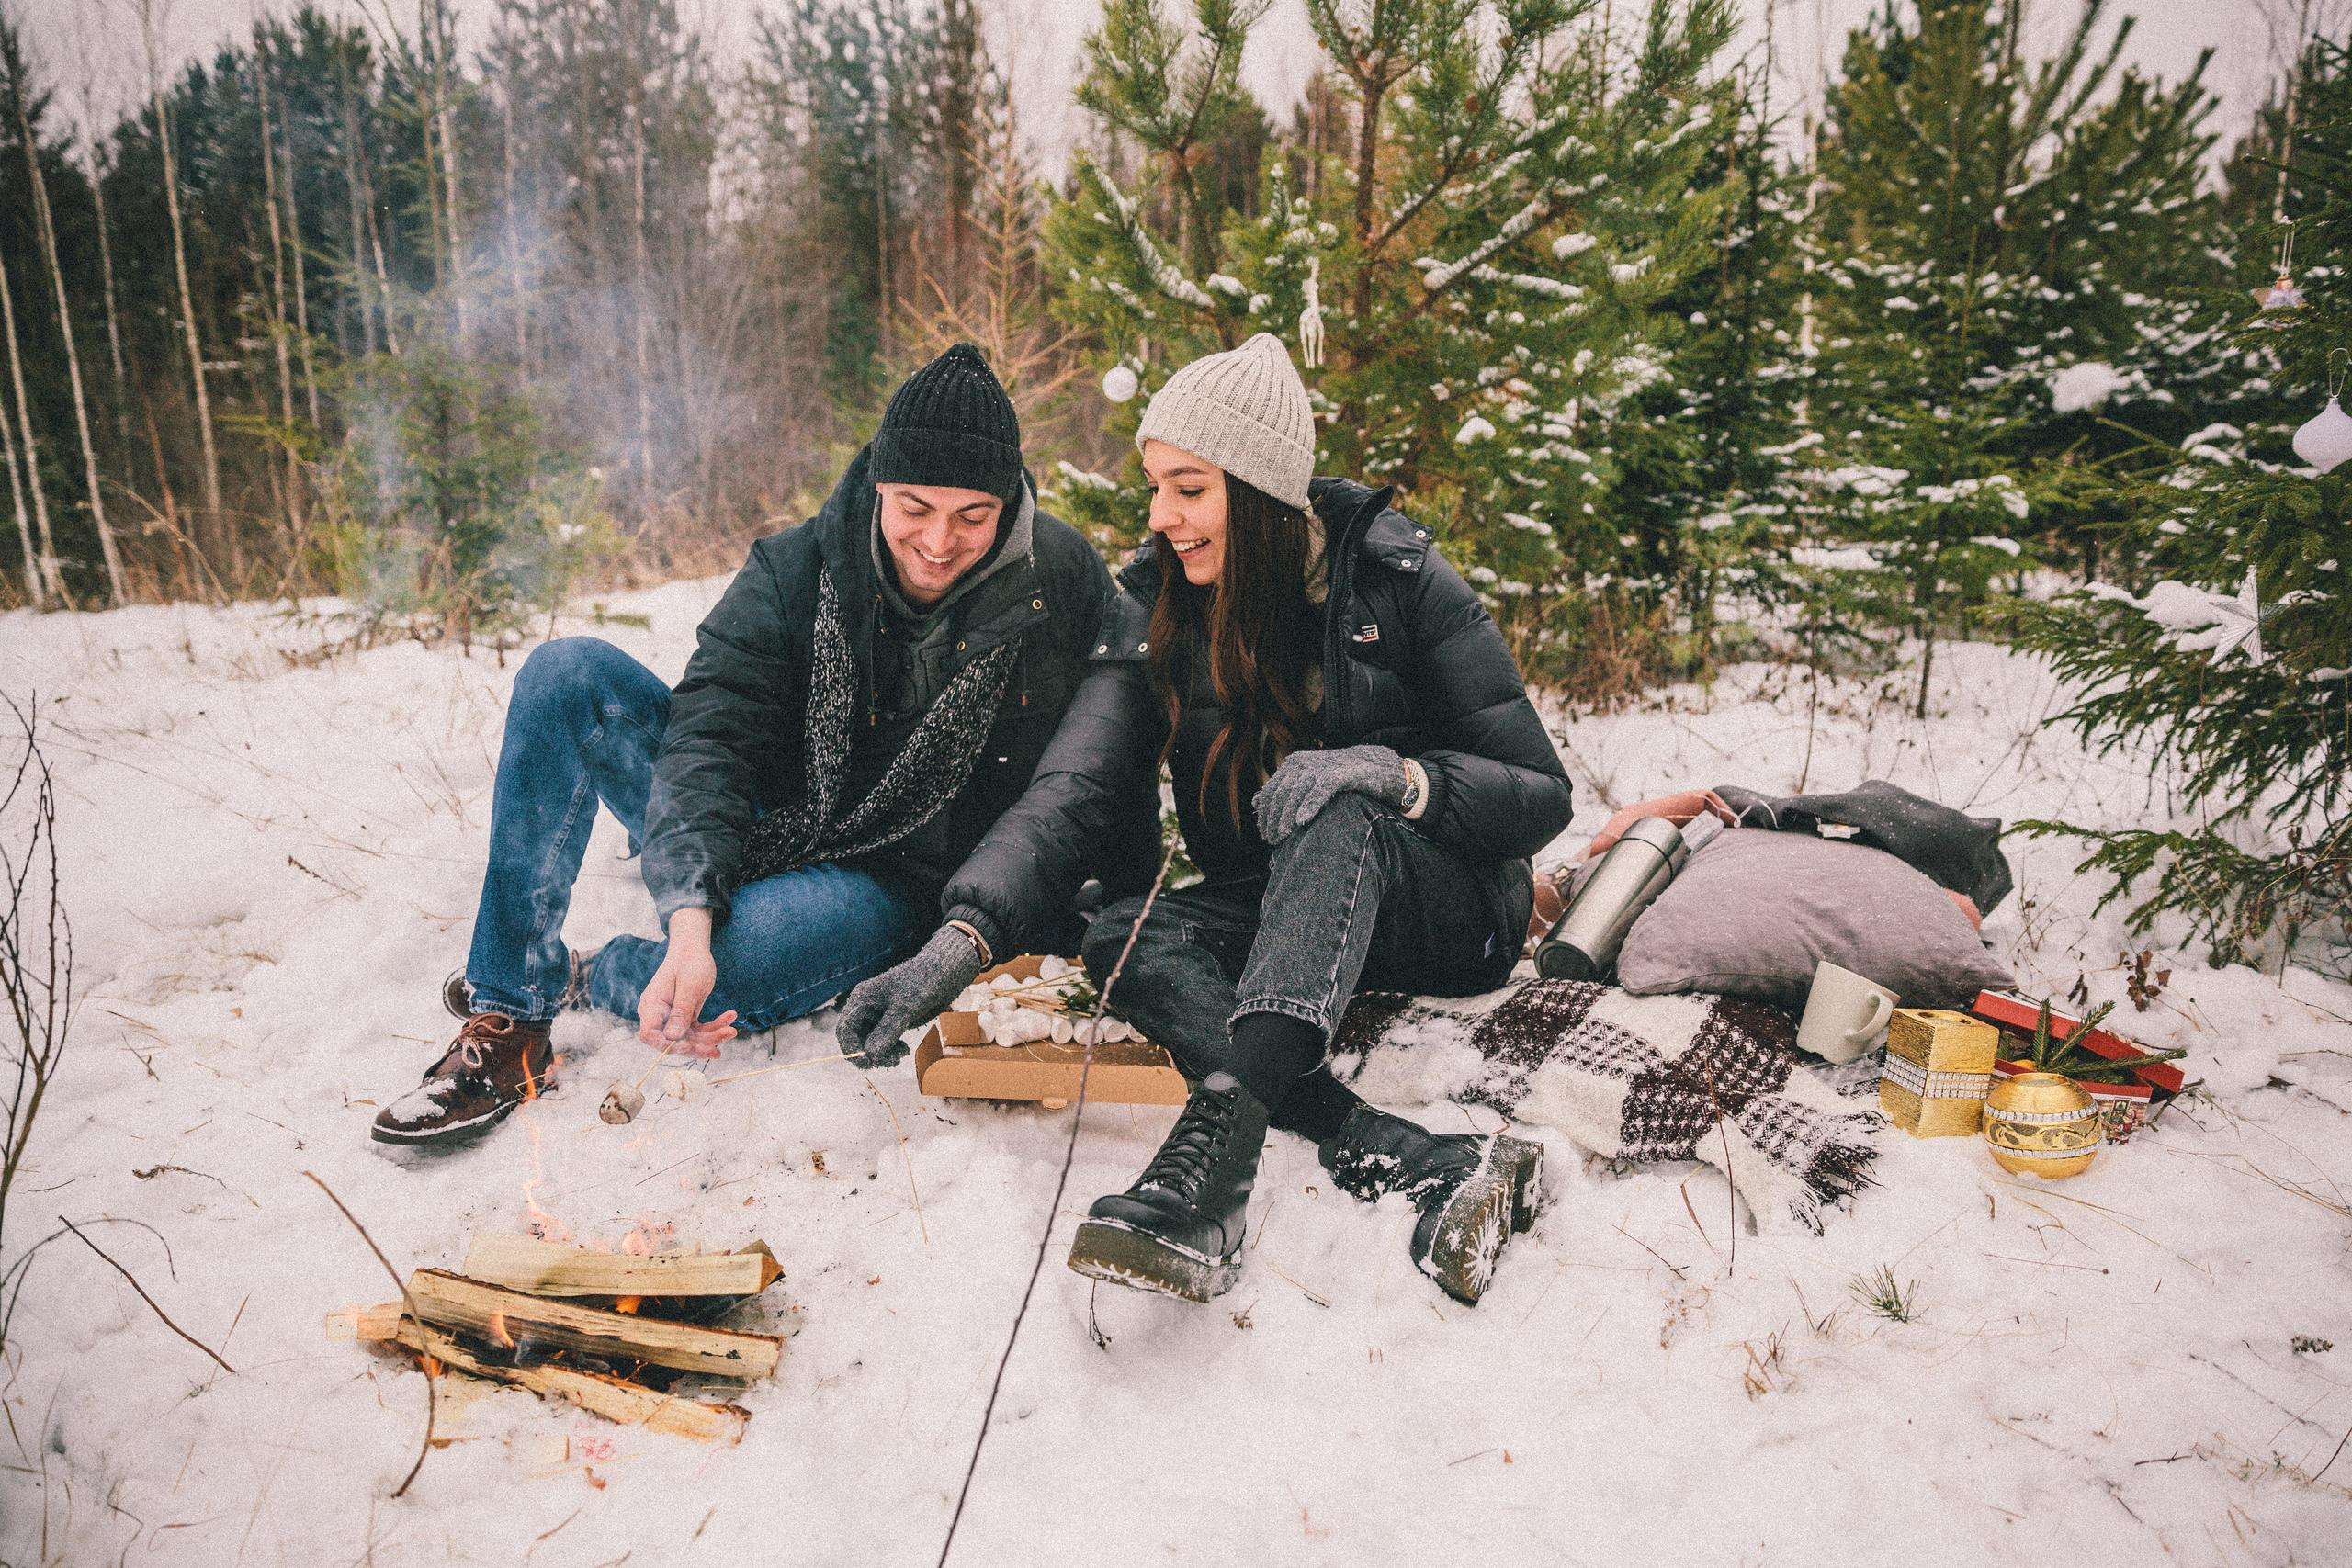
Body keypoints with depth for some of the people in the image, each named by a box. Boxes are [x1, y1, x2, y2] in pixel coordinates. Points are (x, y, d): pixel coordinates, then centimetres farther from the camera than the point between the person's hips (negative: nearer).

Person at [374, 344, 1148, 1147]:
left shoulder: (1066, 584, -13)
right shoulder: (794, 571, -10)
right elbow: (708, 732, -20)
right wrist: (690, 914, -36)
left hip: (892, 885, -3)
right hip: (750, 833, 3)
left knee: (729, 966, -37)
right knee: (566, 672, -17)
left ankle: (578, 980, 0)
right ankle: (506, 1019, -14)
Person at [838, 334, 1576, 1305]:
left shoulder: (1396, 579, -13)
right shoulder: (1156, 606, -5)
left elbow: (1541, 794, -13)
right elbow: (1074, 787, -18)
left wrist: (1394, 776, -33)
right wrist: (960, 941, -34)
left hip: (1447, 906, -3)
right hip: (1283, 919, 4)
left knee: (1337, 812, -34)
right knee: (1126, 944, -27)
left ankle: (1218, 1139, -50)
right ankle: (1424, 1166, -40)